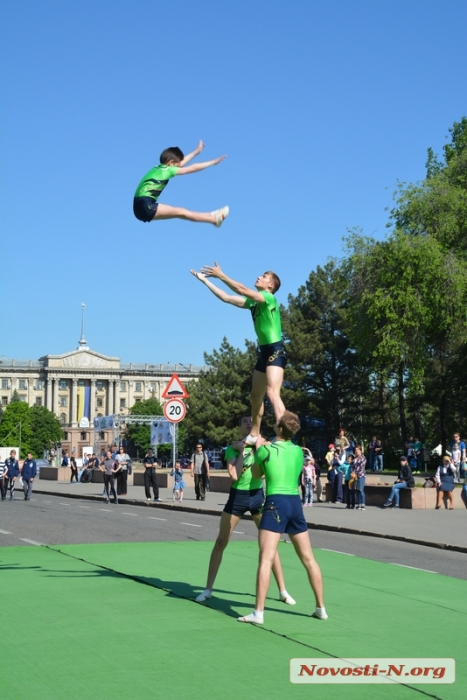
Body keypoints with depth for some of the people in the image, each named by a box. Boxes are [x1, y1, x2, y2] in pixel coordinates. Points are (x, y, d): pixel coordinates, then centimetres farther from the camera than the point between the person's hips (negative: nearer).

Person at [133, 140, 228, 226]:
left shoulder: (161, 168, 15)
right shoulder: (167, 170, -7)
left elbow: (181, 163, 29)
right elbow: (193, 168, -2)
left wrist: (197, 151, 36)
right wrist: (213, 162, 5)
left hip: (142, 206, 9)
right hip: (145, 206, -9)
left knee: (181, 211, 7)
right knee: (181, 212, -10)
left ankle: (211, 217, 9)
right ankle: (215, 219, -10)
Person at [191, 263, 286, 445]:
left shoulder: (269, 298, -10)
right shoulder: (253, 301, 14)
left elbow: (242, 290, -25)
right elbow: (226, 298, 17)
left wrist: (221, 275, -25)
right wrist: (205, 280, 17)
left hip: (276, 351, -10)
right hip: (265, 351, 10)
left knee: (272, 392, -24)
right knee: (256, 395, 17)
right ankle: (254, 435, 30)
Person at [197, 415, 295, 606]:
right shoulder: (232, 448, -4)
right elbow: (234, 476, -17)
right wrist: (241, 451, -16)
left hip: (257, 495, 2)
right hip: (238, 496, -2)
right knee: (221, 542, 1)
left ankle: (282, 591, 10)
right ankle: (208, 589, 11)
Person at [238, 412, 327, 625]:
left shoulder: (267, 450, -4)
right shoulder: (298, 451, 11)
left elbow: (256, 474, 13)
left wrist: (258, 447, 23)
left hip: (276, 503, -6)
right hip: (295, 503, 6)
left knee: (265, 559, -9)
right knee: (308, 558, 13)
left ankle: (258, 612, -14)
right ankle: (321, 608, 20)